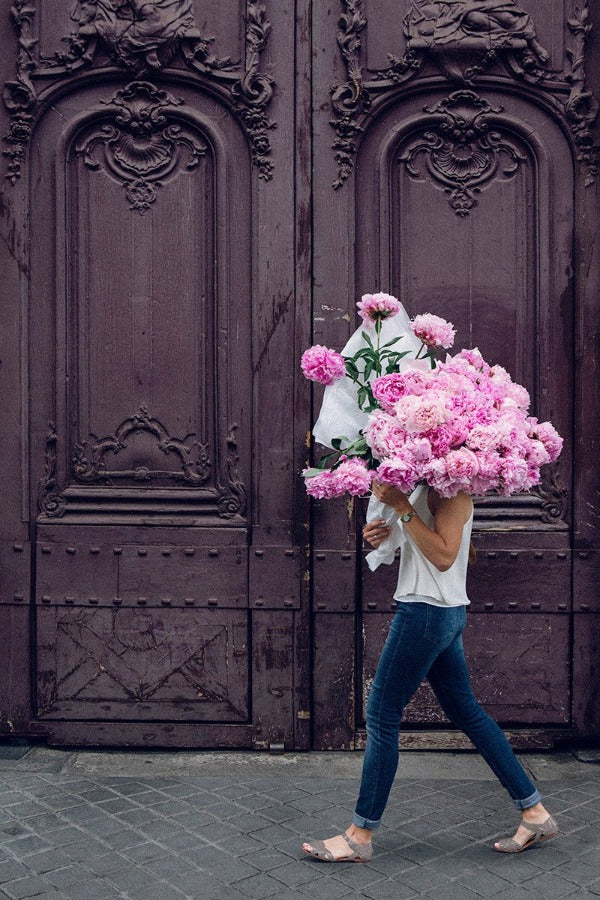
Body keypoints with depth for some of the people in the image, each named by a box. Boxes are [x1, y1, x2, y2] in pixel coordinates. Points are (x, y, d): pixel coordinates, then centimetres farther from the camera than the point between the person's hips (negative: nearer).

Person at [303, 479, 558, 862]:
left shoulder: (453, 492, -14)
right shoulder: (425, 486, 13)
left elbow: (444, 556, -24)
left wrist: (401, 506, -24)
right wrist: (381, 536, -1)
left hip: (428, 611, -10)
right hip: (445, 614, 10)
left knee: (382, 716, -2)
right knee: (466, 711, 15)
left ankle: (360, 837, 9)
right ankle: (536, 814, 23)